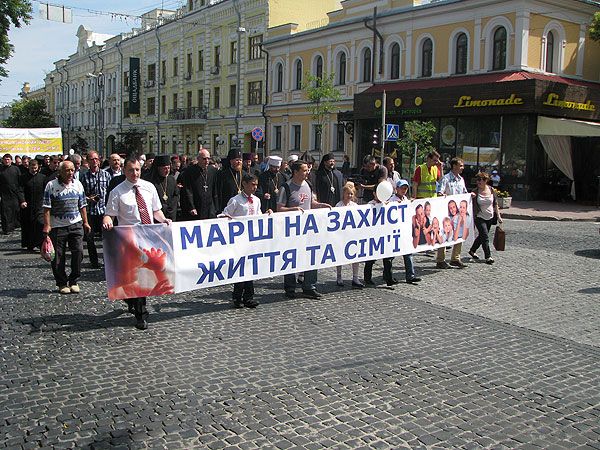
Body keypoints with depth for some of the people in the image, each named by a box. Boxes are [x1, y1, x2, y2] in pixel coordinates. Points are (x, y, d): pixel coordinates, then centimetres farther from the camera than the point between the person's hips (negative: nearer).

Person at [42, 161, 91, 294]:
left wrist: (85, 222, 13)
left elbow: (82, 205, 14)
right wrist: (47, 225, -12)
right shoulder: (51, 185, -5)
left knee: (78, 251, -7)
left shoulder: (78, 184, 7)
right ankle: (62, 283, 17)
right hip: (57, 226, -3)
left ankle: (73, 281, 9)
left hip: (76, 224, 3)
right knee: (59, 256, 2)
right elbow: (47, 208, -6)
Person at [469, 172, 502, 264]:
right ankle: (488, 256, -3)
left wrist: (498, 216, 7)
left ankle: (472, 251, 33)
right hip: (480, 218, -4)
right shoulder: (475, 192, -8)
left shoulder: (492, 190, 0)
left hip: (490, 217, 4)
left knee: (482, 236, 14)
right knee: (485, 236, -11)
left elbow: (495, 204, 7)